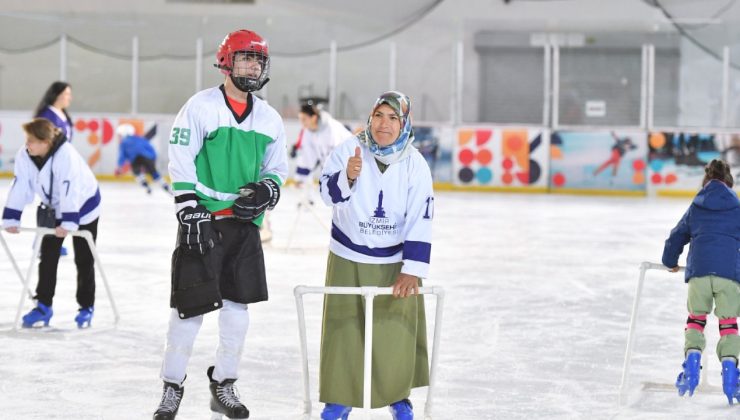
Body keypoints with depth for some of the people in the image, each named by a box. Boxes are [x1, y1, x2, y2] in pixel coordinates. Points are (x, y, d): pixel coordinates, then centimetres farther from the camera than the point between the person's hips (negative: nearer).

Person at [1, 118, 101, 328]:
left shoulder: (66, 155, -36)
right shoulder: (24, 156, -19)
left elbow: (70, 190, -39)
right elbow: (20, 187, -14)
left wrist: (68, 223, -42)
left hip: (82, 206, -5)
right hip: (52, 208, 5)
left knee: (84, 260, 3)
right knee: (47, 256, 4)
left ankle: (86, 307, 15)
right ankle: (43, 305, 12)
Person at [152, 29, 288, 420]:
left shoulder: (269, 119, 10)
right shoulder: (201, 107, -6)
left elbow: (276, 168, 18)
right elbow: (181, 163, -8)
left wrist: (267, 188, -5)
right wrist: (189, 212, -14)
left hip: (244, 223, 5)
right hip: (202, 218, -5)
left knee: (238, 306, 6)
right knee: (192, 304, -6)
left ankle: (223, 386, 19)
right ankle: (172, 387, 7)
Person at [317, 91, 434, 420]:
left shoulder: (414, 164, -10)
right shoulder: (349, 149, -11)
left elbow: (420, 220, -11)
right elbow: (329, 194, -15)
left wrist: (413, 270, -17)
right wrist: (347, 177, -37)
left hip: (395, 262, 0)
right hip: (348, 258, 0)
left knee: (397, 330, 3)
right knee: (343, 328, 5)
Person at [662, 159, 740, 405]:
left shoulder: (695, 209, 18)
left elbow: (677, 237, 26)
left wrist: (670, 262, 42)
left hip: (699, 271, 1)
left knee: (696, 319, 13)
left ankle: (691, 365, -5)